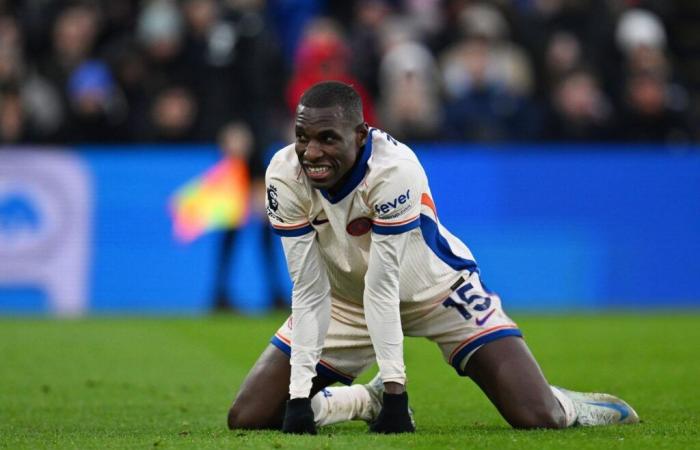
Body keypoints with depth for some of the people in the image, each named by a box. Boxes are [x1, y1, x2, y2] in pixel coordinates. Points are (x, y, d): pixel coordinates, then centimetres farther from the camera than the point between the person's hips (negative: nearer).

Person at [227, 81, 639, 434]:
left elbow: (382, 289, -32)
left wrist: (395, 388, -32)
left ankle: (573, 408, 19)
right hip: (346, 301, 4)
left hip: (436, 288, -4)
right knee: (248, 416, -7)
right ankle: (371, 400, 18)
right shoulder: (285, 177, -23)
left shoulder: (393, 168, -34)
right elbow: (309, 292, -19)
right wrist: (299, 396, -24)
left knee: (536, 417, -19)